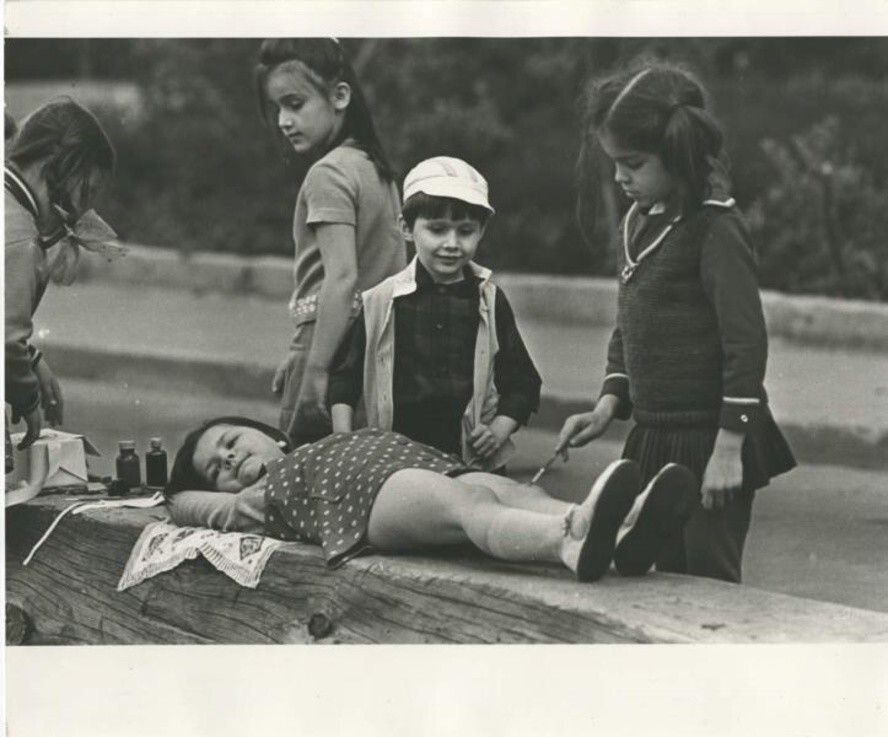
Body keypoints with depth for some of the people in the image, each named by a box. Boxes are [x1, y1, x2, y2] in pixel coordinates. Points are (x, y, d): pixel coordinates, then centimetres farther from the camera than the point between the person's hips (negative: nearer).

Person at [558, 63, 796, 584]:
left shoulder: (715, 227, -14)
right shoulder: (639, 222, 11)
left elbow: (746, 342, -17)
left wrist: (728, 447, -18)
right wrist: (609, 405, 6)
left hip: (708, 443, -8)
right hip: (657, 440, 8)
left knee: (709, 580, -3)